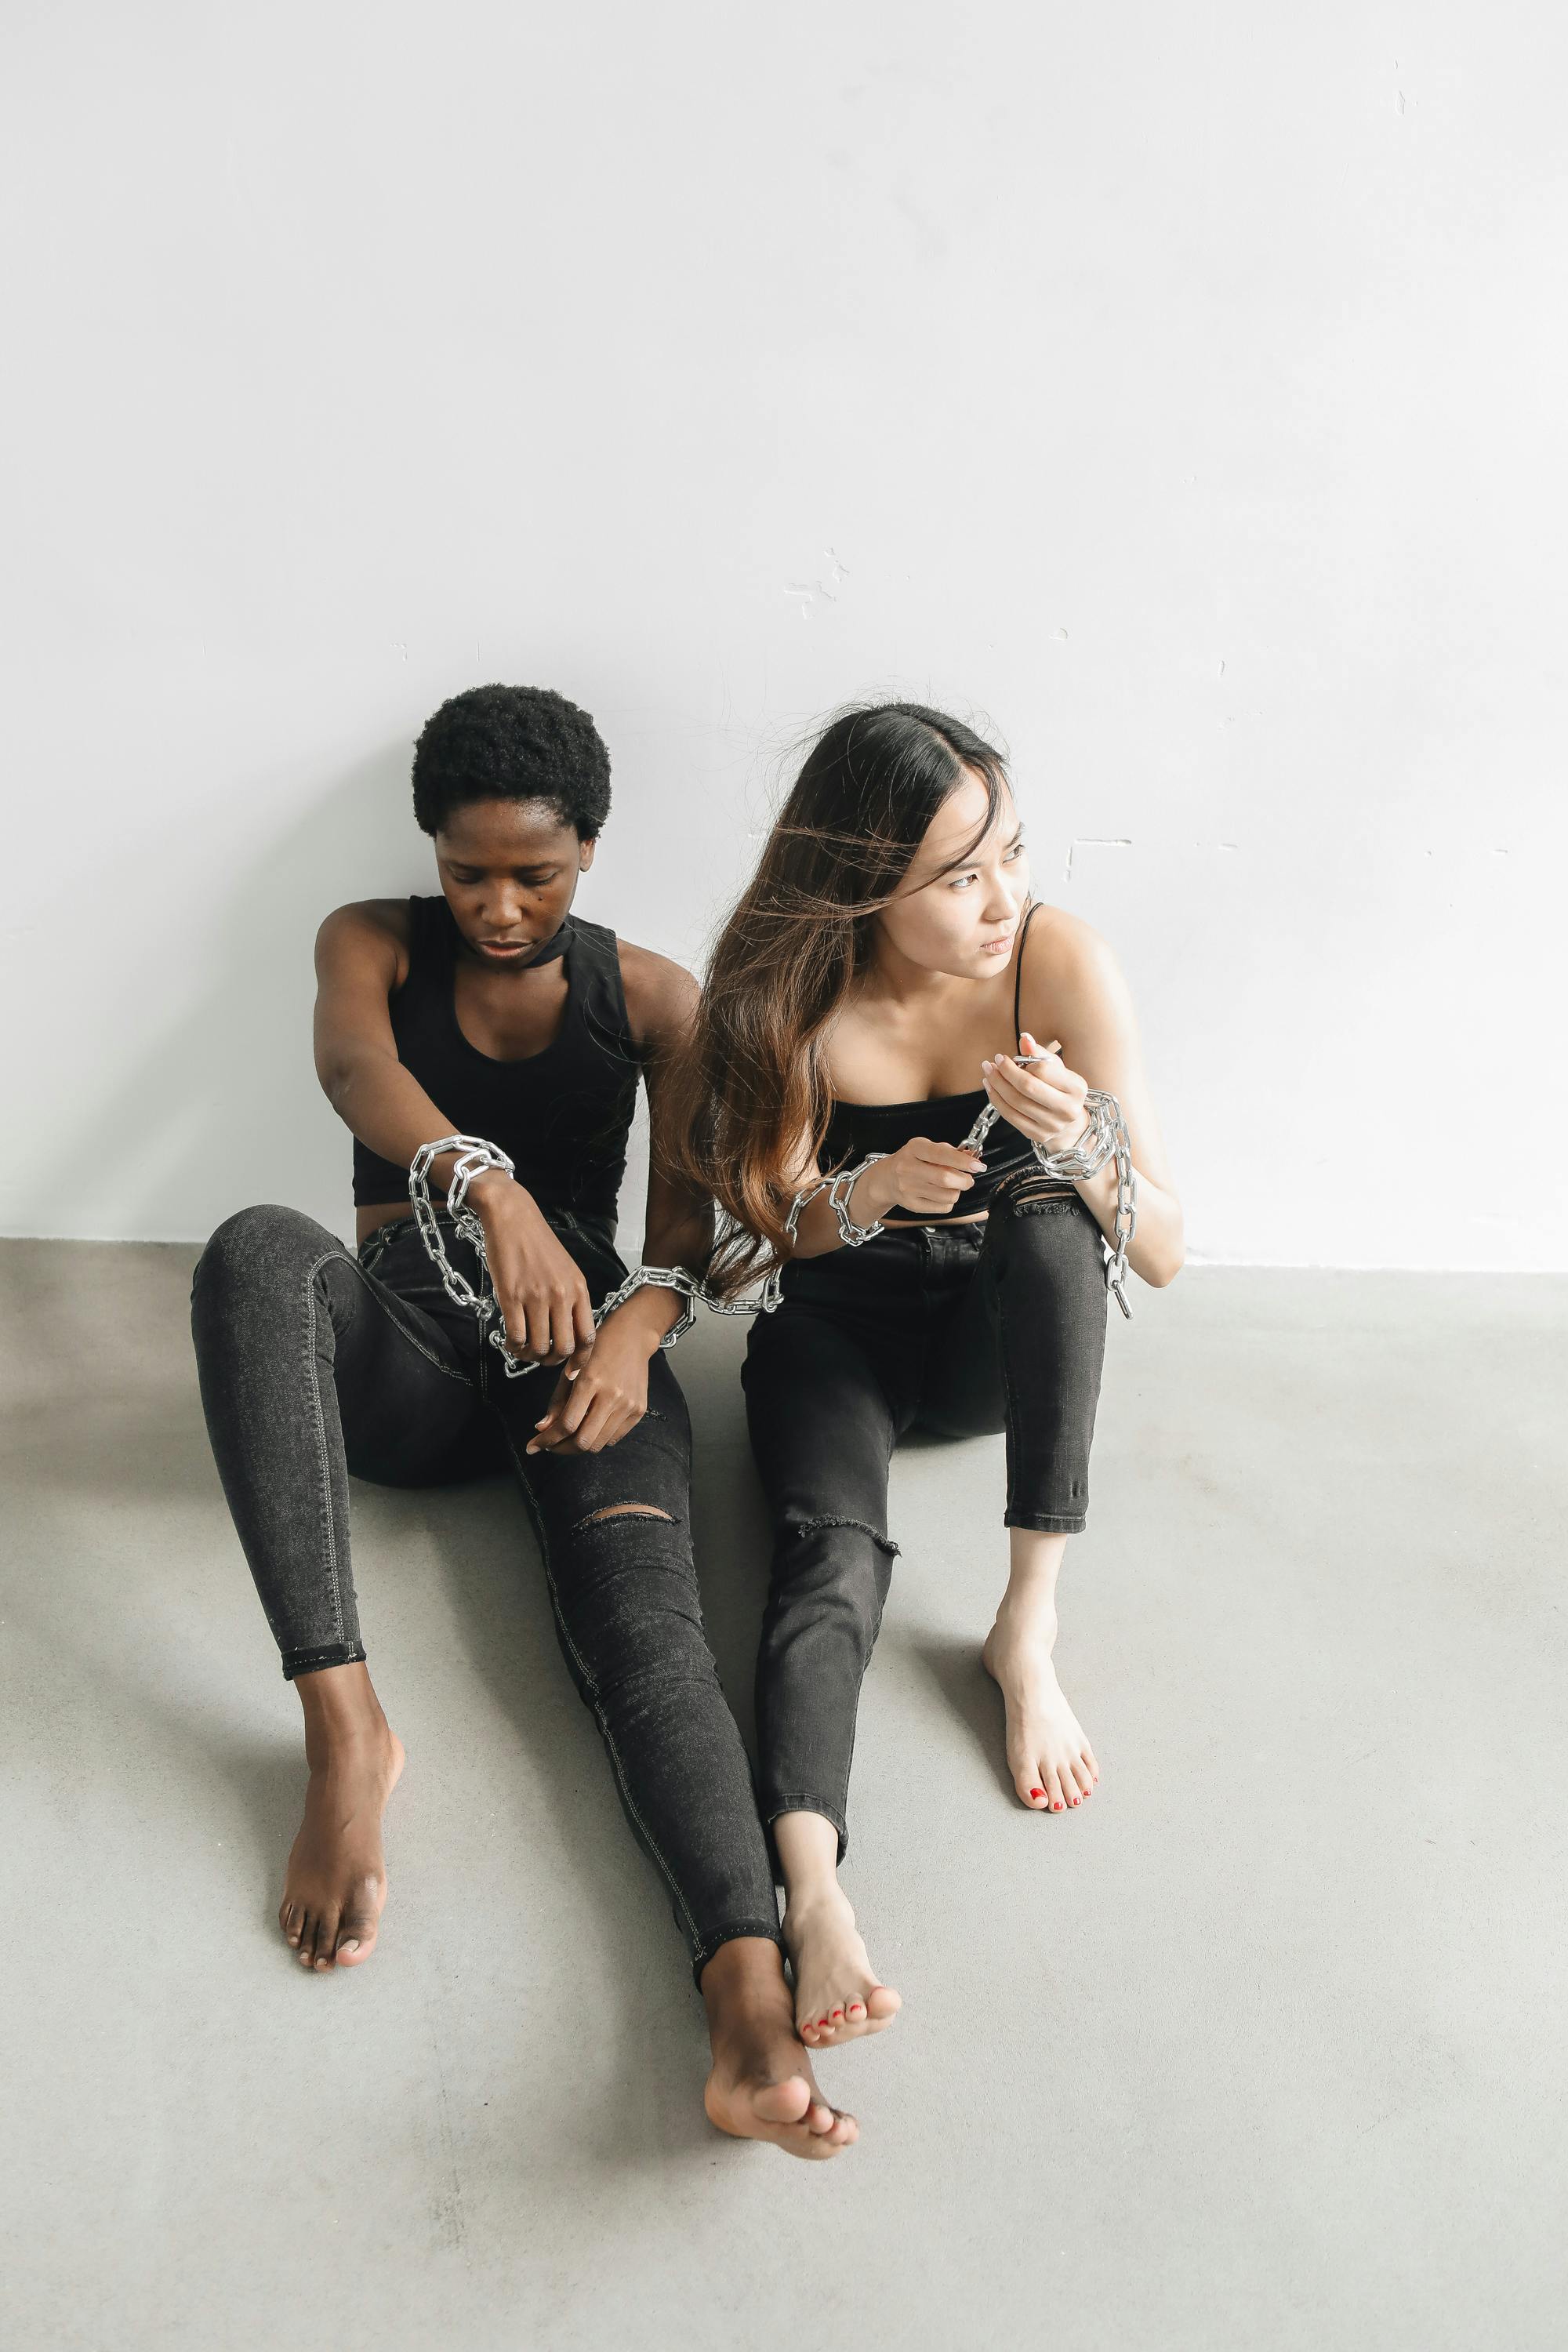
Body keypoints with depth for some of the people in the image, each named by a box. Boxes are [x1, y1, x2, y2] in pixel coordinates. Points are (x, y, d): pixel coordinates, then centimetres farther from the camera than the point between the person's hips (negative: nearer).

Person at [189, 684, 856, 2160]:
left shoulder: (650, 996, 14)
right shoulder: (374, 945, 11)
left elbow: (684, 1218, 2)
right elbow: (356, 1069, -14)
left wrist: (635, 1333, -23)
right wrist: (495, 1191, -37)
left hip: (583, 1341, 0)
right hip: (404, 1347, 0)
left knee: (645, 1614, -30)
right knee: (257, 1250, -35)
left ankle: (751, 2011, -51)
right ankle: (344, 1726, -39)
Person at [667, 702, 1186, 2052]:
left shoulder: (1059, 960, -18)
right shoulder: (790, 994, -16)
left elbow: (1163, 1253, -15)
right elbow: (773, 1231, -4)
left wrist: (1077, 1143, -37)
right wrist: (864, 1195, -27)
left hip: (1000, 1335, 1)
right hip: (839, 1331, 0)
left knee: (1044, 1217, -34)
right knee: (833, 1549, -31)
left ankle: (1028, 1630, -28)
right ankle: (813, 1893, -48)